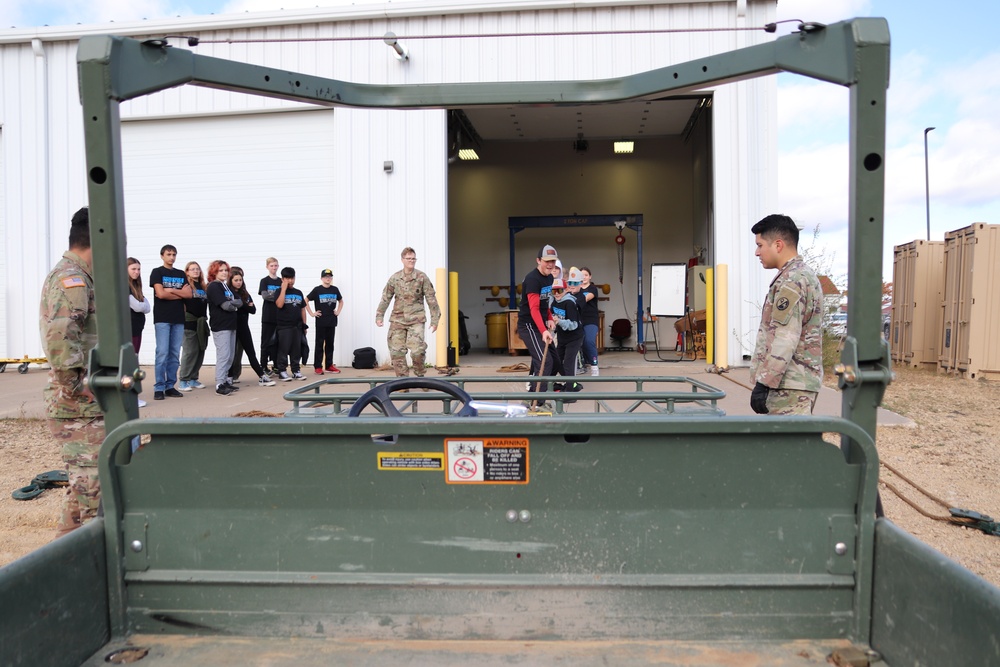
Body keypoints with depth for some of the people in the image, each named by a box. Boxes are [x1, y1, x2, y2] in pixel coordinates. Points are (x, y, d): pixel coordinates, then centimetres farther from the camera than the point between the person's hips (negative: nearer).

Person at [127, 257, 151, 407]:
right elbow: (137, 306, -17)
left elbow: (147, 308, 10)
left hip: (137, 328, 9)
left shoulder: (135, 286, 17)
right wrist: (144, 304, 3)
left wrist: (141, 305, -10)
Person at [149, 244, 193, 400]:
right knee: (162, 353, -8)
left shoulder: (181, 274, 16)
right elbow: (161, 294, -11)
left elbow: (189, 294, 5)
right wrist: (180, 293, 0)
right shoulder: (157, 272, 3)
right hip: (162, 318, -4)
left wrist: (171, 290, -7)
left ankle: (170, 386, 8)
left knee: (175, 355, 4)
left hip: (178, 318, 4)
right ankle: (159, 388, -4)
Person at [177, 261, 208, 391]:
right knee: (190, 351, -7)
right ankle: (184, 380, -1)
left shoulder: (203, 286, 16)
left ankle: (193, 379, 15)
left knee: (200, 351, 7)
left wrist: (205, 318, 14)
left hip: (202, 323, 7)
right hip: (190, 322, -7)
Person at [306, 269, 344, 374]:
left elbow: (341, 301, 22)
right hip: (320, 321, -4)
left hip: (332, 321, 4)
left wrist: (338, 311, 10)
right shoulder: (317, 290, -5)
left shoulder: (335, 289, 7)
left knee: (330, 344, 10)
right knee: (319, 344, 1)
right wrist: (311, 313, -6)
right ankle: (317, 367, 5)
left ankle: (329, 365, 18)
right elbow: (306, 301, -3)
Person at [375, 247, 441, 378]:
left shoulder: (422, 277, -2)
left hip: (416, 319, -3)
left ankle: (420, 376, 11)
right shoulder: (394, 278, 5)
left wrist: (435, 319, -2)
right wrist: (379, 316, 6)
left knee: (417, 350, -14)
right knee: (397, 352, 1)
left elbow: (431, 299, 0)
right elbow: (386, 298, 10)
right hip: (398, 319, 3)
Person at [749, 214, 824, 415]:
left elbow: (785, 340, -21)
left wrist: (764, 383, -21)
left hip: (789, 385, -10)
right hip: (801, 382, 10)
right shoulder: (805, 275, 18)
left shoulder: (791, 280, -13)